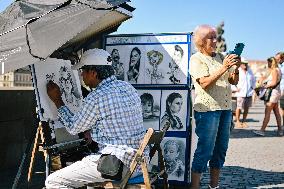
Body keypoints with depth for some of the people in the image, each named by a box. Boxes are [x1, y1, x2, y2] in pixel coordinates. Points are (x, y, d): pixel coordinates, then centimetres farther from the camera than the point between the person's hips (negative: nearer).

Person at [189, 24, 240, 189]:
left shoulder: (221, 57, 16)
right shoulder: (197, 59, -4)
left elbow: (234, 81, 15)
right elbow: (205, 83, -17)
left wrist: (236, 69, -4)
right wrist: (223, 68, -22)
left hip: (226, 108, 7)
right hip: (208, 109, -7)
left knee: (220, 150, 11)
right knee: (205, 151, -8)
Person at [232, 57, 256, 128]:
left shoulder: (250, 71, 13)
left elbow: (253, 80, 27)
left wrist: (253, 87, 13)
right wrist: (235, 88, -11)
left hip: (249, 93, 5)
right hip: (240, 93, -5)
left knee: (246, 108, 8)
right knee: (239, 107, -6)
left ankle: (244, 121, 18)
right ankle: (238, 121, 7)